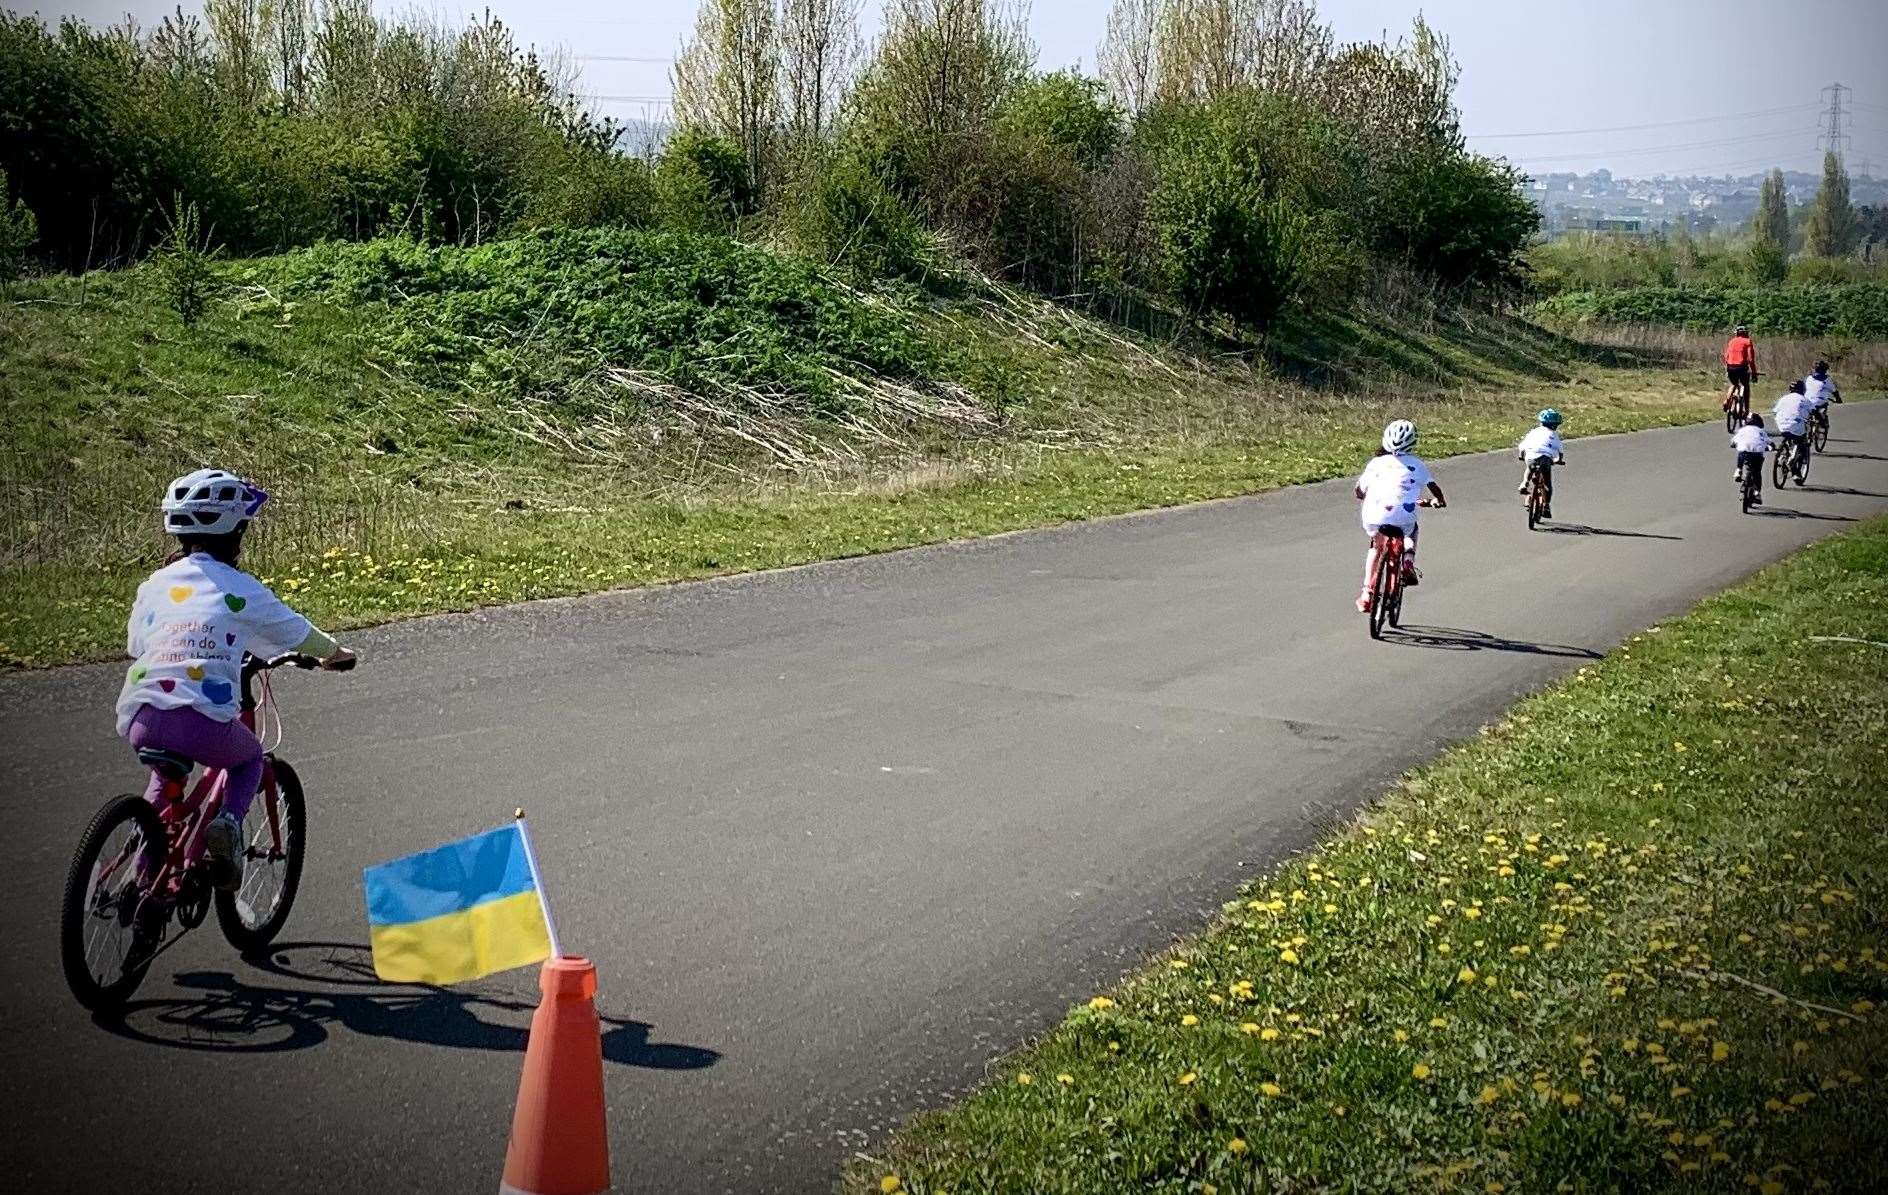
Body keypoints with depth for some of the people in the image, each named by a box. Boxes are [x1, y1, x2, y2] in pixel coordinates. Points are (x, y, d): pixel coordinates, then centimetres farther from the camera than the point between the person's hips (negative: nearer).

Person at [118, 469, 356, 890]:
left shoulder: (155, 584, 16)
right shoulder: (240, 589, 6)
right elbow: (297, 633, 19)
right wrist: (334, 654, 39)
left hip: (140, 720, 4)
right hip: (204, 723, -4)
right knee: (249, 758, 29)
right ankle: (229, 820, -1)